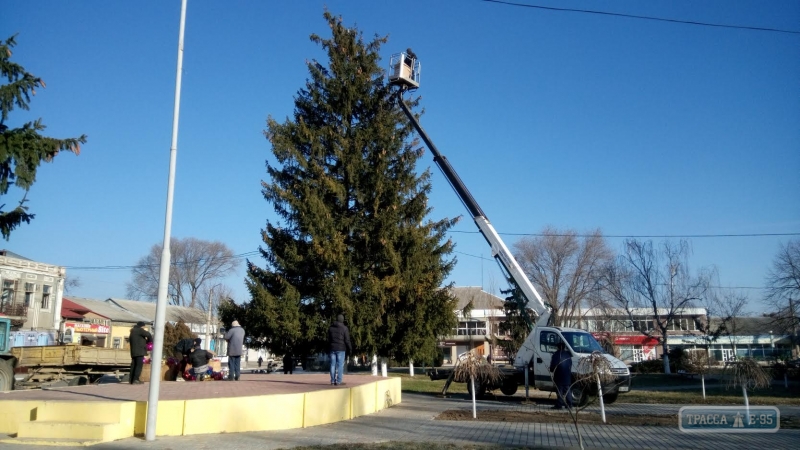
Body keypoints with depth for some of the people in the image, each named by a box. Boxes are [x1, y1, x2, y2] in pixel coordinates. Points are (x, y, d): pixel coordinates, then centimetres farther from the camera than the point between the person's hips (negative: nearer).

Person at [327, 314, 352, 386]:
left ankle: (332, 381, 7)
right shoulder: (344, 328, -5)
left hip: (332, 348, 4)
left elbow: (328, 339, 10)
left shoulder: (331, 328, 9)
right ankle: (338, 381, -5)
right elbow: (347, 340, -7)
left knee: (333, 364, 6)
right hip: (341, 349, -4)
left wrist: (328, 349, 15)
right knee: (340, 365, -2)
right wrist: (350, 348, 2)